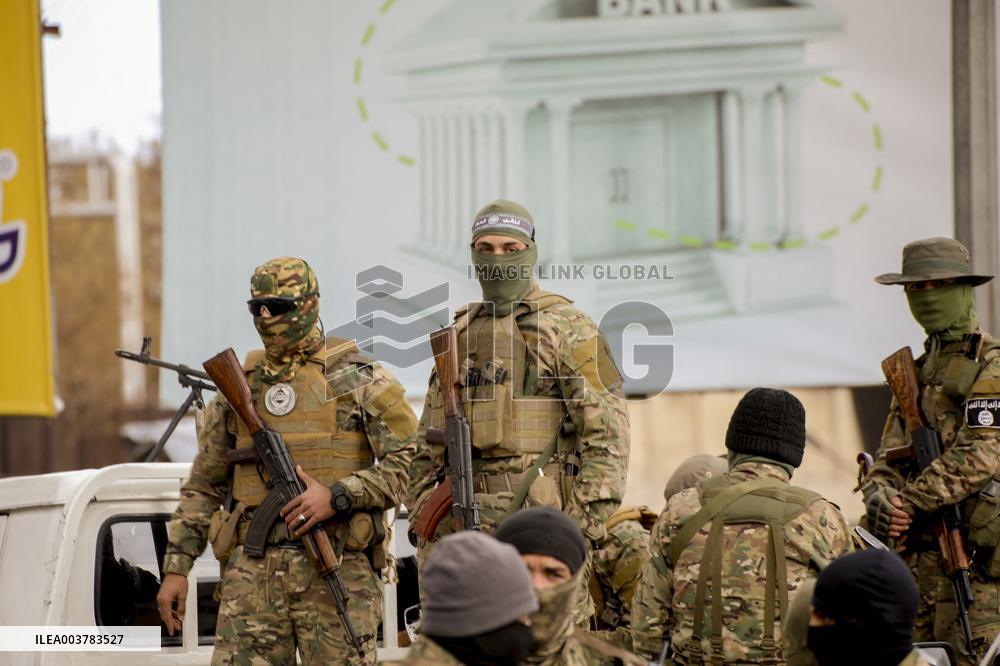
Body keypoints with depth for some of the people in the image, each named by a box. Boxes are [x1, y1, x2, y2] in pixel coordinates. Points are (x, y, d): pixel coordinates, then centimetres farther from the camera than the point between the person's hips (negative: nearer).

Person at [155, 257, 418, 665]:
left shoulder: (358, 381, 4)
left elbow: (407, 463, -3)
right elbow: (202, 488, 19)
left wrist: (336, 496, -15)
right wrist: (176, 567, 11)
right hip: (254, 570, 3)